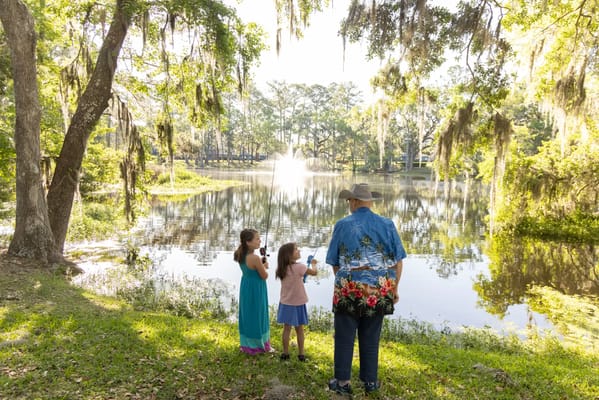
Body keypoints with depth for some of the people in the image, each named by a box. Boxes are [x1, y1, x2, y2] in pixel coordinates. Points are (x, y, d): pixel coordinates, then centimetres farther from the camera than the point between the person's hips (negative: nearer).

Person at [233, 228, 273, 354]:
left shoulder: (241, 255, 0)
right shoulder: (255, 258, -26)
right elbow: (265, 276, -16)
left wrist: (261, 265, 3)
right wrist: (265, 266, 2)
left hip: (246, 288, 8)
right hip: (255, 290, -8)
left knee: (247, 314, 19)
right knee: (257, 316, 7)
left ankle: (246, 344, 32)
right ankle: (257, 345, 23)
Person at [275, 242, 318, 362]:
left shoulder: (282, 268, -4)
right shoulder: (299, 267, -20)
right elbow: (314, 272, -8)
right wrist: (313, 264, 9)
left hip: (286, 303, 4)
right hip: (297, 303, -4)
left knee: (287, 328, 12)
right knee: (299, 329, 9)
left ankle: (285, 353, 18)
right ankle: (301, 354, 18)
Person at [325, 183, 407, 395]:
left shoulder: (342, 225, -4)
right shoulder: (387, 224, 0)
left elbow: (334, 262, 2)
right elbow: (398, 260, 1)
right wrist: (394, 288, 10)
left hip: (349, 289, -2)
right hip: (380, 290, 3)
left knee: (345, 337, 12)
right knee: (371, 338, 16)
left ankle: (342, 381, 22)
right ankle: (370, 381, 28)